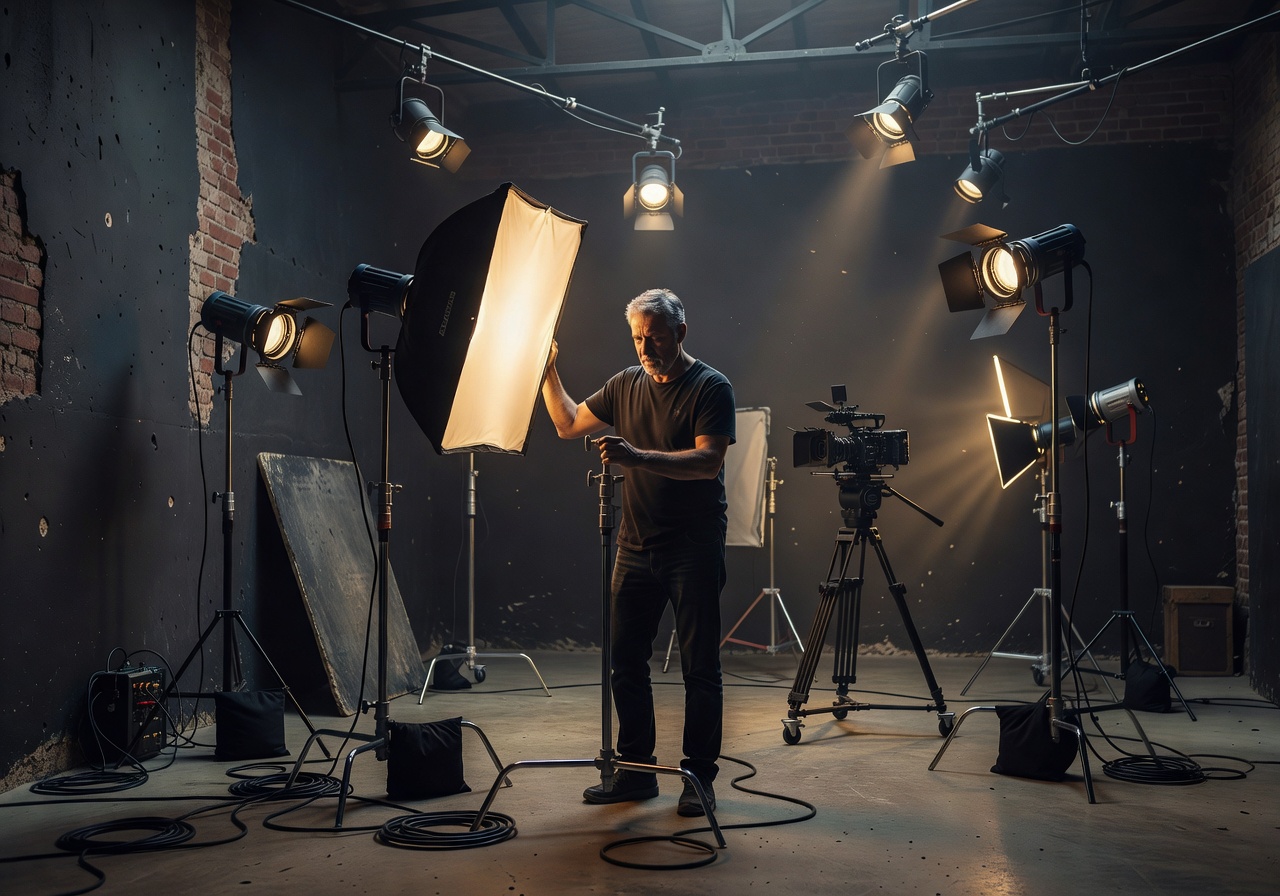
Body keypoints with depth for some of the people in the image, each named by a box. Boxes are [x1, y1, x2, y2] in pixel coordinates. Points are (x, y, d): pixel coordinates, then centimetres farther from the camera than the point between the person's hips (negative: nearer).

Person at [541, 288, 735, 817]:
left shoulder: (711, 388, -7)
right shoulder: (627, 384, 11)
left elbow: (707, 461, -20)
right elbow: (568, 425, 20)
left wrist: (638, 457, -31)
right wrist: (548, 370, 12)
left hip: (694, 549, -6)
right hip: (636, 545, 6)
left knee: (699, 665, 0)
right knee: (625, 659, 7)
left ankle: (699, 777, 10)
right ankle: (635, 770, 19)